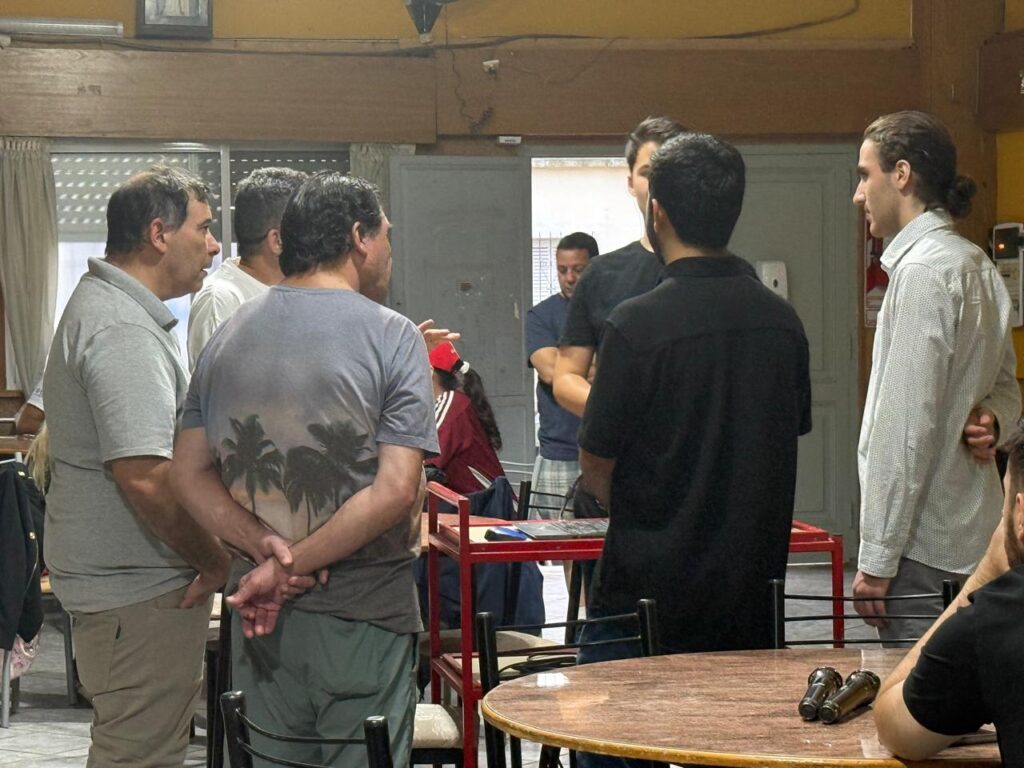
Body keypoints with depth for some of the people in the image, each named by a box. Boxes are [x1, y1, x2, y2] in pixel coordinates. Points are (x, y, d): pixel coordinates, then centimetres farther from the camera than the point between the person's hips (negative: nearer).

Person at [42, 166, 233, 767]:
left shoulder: (105, 306, 15)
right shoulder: (123, 333, -21)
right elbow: (146, 476, -30)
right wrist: (214, 560, -16)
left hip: (122, 578, 11)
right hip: (140, 592, -11)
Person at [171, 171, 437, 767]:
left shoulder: (228, 337, 7)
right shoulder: (391, 337, -10)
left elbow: (190, 476, 2)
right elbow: (397, 491, -18)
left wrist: (266, 550, -9)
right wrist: (294, 565, -14)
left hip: (260, 614, 5)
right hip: (363, 614, -5)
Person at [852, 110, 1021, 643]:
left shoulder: (922, 270, -15)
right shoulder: (977, 266, 15)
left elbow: (907, 425, -18)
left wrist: (877, 558, -15)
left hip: (925, 550, -10)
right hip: (970, 539, 10)